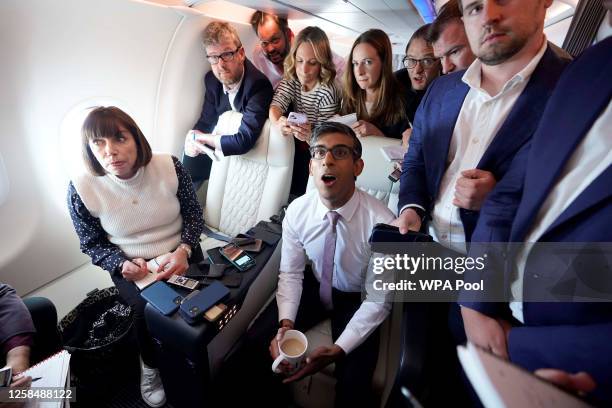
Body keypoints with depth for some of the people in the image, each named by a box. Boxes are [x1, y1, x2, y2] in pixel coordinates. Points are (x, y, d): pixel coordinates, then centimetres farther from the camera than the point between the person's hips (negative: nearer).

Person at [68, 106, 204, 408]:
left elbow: (194, 215, -3)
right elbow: (92, 244, -1)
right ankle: (150, 365, 12)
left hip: (180, 256, 1)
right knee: (148, 309, -24)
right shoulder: (82, 188, -15)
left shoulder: (169, 166, -15)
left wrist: (184, 250, -20)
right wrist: (123, 264, -20)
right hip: (130, 266, 0)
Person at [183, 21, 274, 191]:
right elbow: (206, 121, 5)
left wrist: (203, 138, -20)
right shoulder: (212, 79, -6)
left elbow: (244, 141, -34)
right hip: (223, 151, 6)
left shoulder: (258, 85, -28)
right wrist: (193, 138, -18)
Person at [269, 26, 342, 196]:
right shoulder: (291, 80, -3)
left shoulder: (328, 91, -19)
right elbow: (276, 105, -17)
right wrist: (278, 123, -42)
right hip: (295, 144, 5)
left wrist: (309, 135, -41)